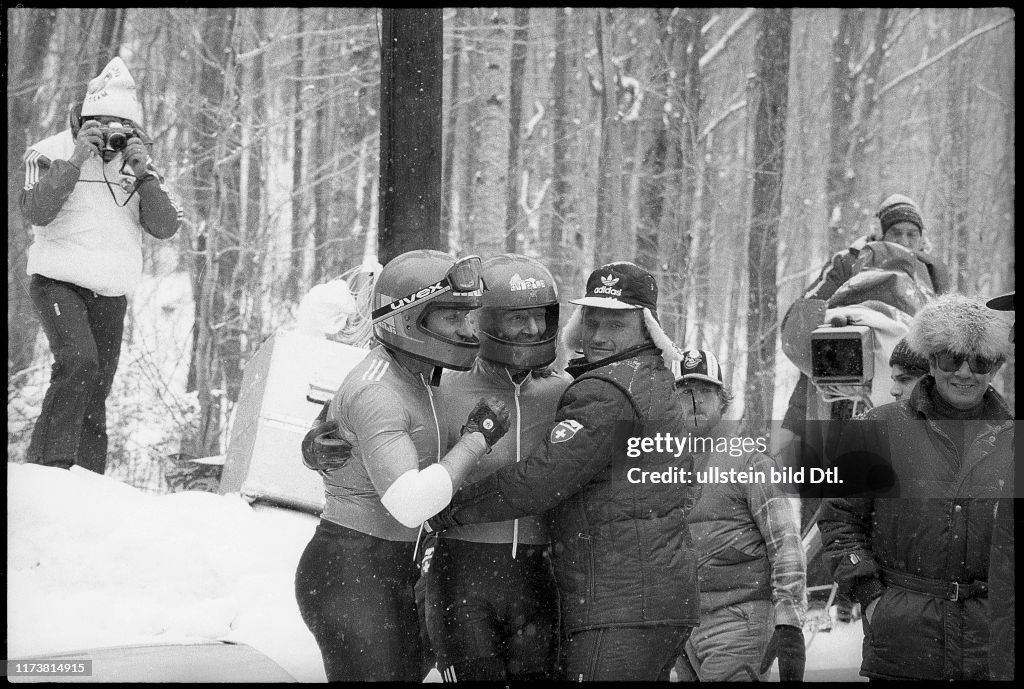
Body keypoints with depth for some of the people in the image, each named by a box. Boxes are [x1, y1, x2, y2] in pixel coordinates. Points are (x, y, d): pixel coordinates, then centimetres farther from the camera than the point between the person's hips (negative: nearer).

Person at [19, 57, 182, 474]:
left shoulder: (137, 163, 8)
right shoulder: (53, 153, -4)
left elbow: (165, 228, -2)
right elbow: (34, 211, -20)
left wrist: (143, 176, -15)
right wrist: (75, 160, -23)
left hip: (111, 296, 5)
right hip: (59, 283, -5)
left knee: (95, 398, 6)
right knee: (78, 362, -28)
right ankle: (48, 466, -23)